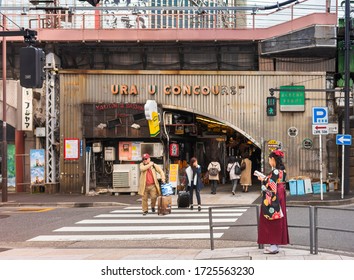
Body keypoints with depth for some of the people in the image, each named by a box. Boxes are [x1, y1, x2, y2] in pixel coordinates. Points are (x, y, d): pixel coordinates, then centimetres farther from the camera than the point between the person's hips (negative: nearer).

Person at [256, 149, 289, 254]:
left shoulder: (275, 171, -19)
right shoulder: (282, 170, 9)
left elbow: (271, 186, -21)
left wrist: (262, 180, -6)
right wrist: (265, 179, 13)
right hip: (281, 197, 9)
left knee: (271, 221, -3)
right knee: (279, 221, 12)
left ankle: (273, 246, -1)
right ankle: (276, 244, 18)